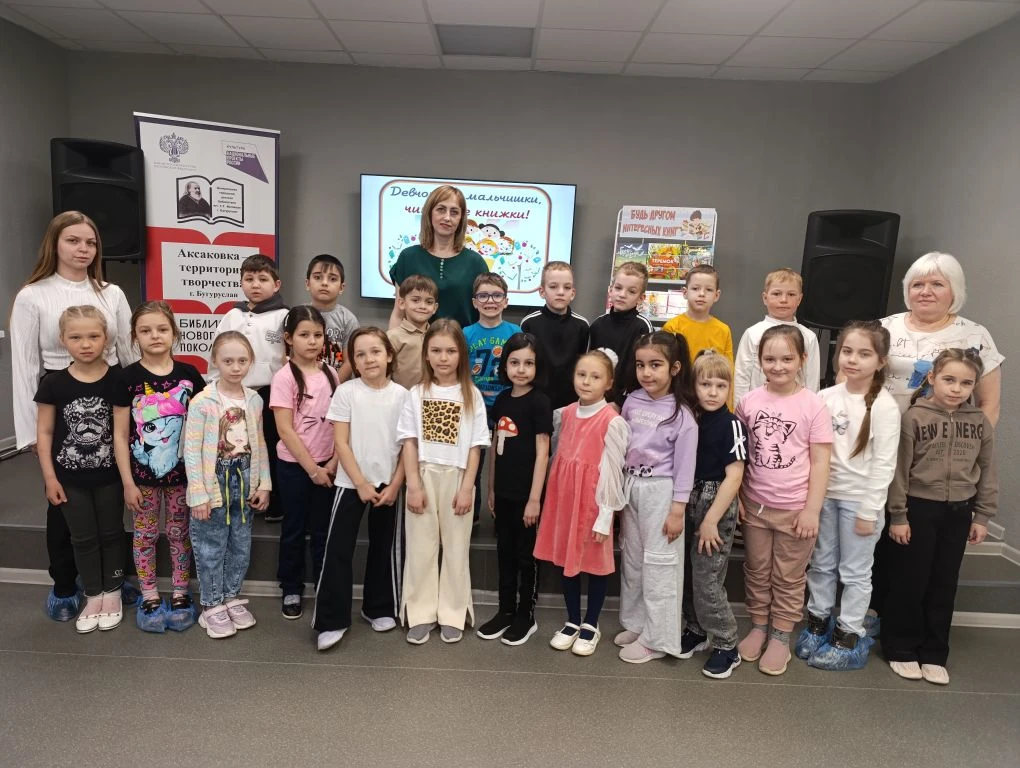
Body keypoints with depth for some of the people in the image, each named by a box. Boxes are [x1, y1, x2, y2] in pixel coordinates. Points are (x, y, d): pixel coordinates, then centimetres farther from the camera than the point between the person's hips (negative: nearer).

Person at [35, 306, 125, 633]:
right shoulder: (54, 383, -8)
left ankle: (112, 593, 29)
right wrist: (50, 477, -4)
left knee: (111, 534, 13)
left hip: (108, 475, -1)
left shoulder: (117, 380, -10)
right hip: (70, 478, 1)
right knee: (83, 538, 13)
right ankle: (93, 596, 28)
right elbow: (45, 433, -2)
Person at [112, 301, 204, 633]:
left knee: (179, 533, 12)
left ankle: (180, 594, 26)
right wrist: (127, 481, -6)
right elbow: (120, 434, -4)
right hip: (143, 472, 0)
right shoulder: (128, 377, -7)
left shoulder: (188, 374, -4)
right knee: (144, 534, 11)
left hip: (181, 471, 1)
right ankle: (149, 597, 26)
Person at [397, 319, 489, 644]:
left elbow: (475, 446, -1)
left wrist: (467, 487, -7)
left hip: (457, 477, 0)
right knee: (421, 546, 7)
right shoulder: (417, 394, 1)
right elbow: (409, 443, -1)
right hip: (424, 475, 1)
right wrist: (413, 485, -8)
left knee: (456, 547, 8)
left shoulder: (471, 395, -1)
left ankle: (452, 615, 21)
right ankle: (421, 614, 19)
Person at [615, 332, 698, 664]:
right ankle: (636, 623, 32)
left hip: (661, 490, -6)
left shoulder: (682, 413, -14)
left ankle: (656, 638, 15)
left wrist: (678, 509, -13)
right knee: (631, 558, 16)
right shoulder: (631, 401, 2)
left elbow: (684, 465, -12)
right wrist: (618, 491, 11)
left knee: (659, 562, 2)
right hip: (630, 486, 6)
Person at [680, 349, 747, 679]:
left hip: (716, 506, -6)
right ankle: (696, 631, 34)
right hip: (690, 503, 6)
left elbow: (734, 476, -16)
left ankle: (727, 647, 15)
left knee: (707, 582, -2)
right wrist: (680, 506, 2)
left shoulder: (731, 424, -13)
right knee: (688, 575, 14)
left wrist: (711, 520, -17)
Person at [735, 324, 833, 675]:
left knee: (788, 578, 12)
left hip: (794, 509, -3)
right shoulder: (749, 401, -3)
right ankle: (758, 627, 34)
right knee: (756, 572, 17)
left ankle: (780, 636, 27)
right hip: (755, 505, 3)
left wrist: (812, 510, -10)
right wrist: (737, 497, 2)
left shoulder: (813, 405, -10)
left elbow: (820, 462, -8)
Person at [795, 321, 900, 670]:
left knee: (854, 572, 8)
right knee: (821, 564, 15)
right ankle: (817, 623, 31)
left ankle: (848, 637, 21)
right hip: (823, 494, 4)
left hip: (859, 500, -4)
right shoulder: (826, 397, 1)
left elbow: (884, 464, -12)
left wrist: (869, 511, -12)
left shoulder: (884, 406, -12)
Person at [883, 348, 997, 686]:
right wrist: (898, 516, -9)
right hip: (919, 509, -4)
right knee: (909, 582, 6)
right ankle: (901, 649, 21)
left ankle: (934, 653, 26)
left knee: (944, 585, 13)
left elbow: (987, 471, 8)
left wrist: (982, 517, 6)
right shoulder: (914, 417, -11)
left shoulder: (980, 422, 1)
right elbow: (899, 470, -9)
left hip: (958, 512, 4)